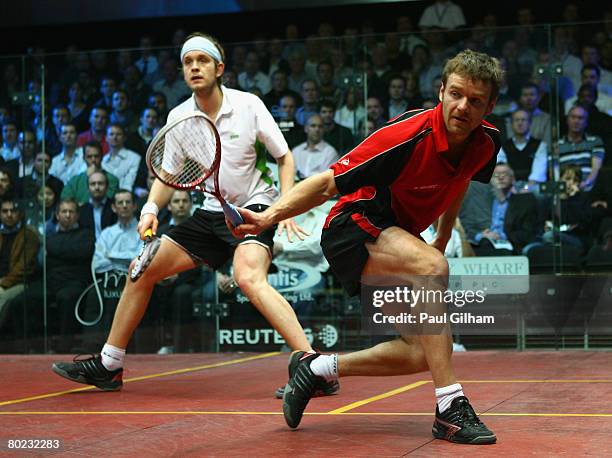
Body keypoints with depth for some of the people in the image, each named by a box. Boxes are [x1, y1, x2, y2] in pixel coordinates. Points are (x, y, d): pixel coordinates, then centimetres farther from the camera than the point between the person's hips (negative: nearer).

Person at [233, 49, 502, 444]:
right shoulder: (409, 134, -27)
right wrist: (269, 216, -38)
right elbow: (328, 183, -24)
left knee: (422, 354, -1)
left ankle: (317, 367, 19)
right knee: (432, 268, -36)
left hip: (398, 235, 8)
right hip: (354, 226, -8)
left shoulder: (487, 142, -7)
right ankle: (451, 408, -34)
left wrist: (441, 240, 20)